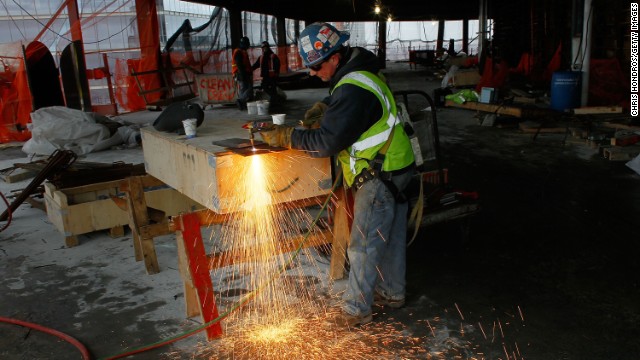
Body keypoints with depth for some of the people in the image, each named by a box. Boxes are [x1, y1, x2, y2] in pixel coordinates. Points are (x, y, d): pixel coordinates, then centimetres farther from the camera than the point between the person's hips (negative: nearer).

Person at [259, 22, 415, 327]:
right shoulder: (360, 73, 8)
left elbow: (327, 141, -27)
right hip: (394, 168, 10)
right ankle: (392, 292, 35)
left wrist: (284, 137, -19)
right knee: (391, 235, 20)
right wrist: (323, 106, 12)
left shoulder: (353, 90, -26)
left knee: (363, 245, -1)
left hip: (380, 176, -10)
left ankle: (356, 310, 10)